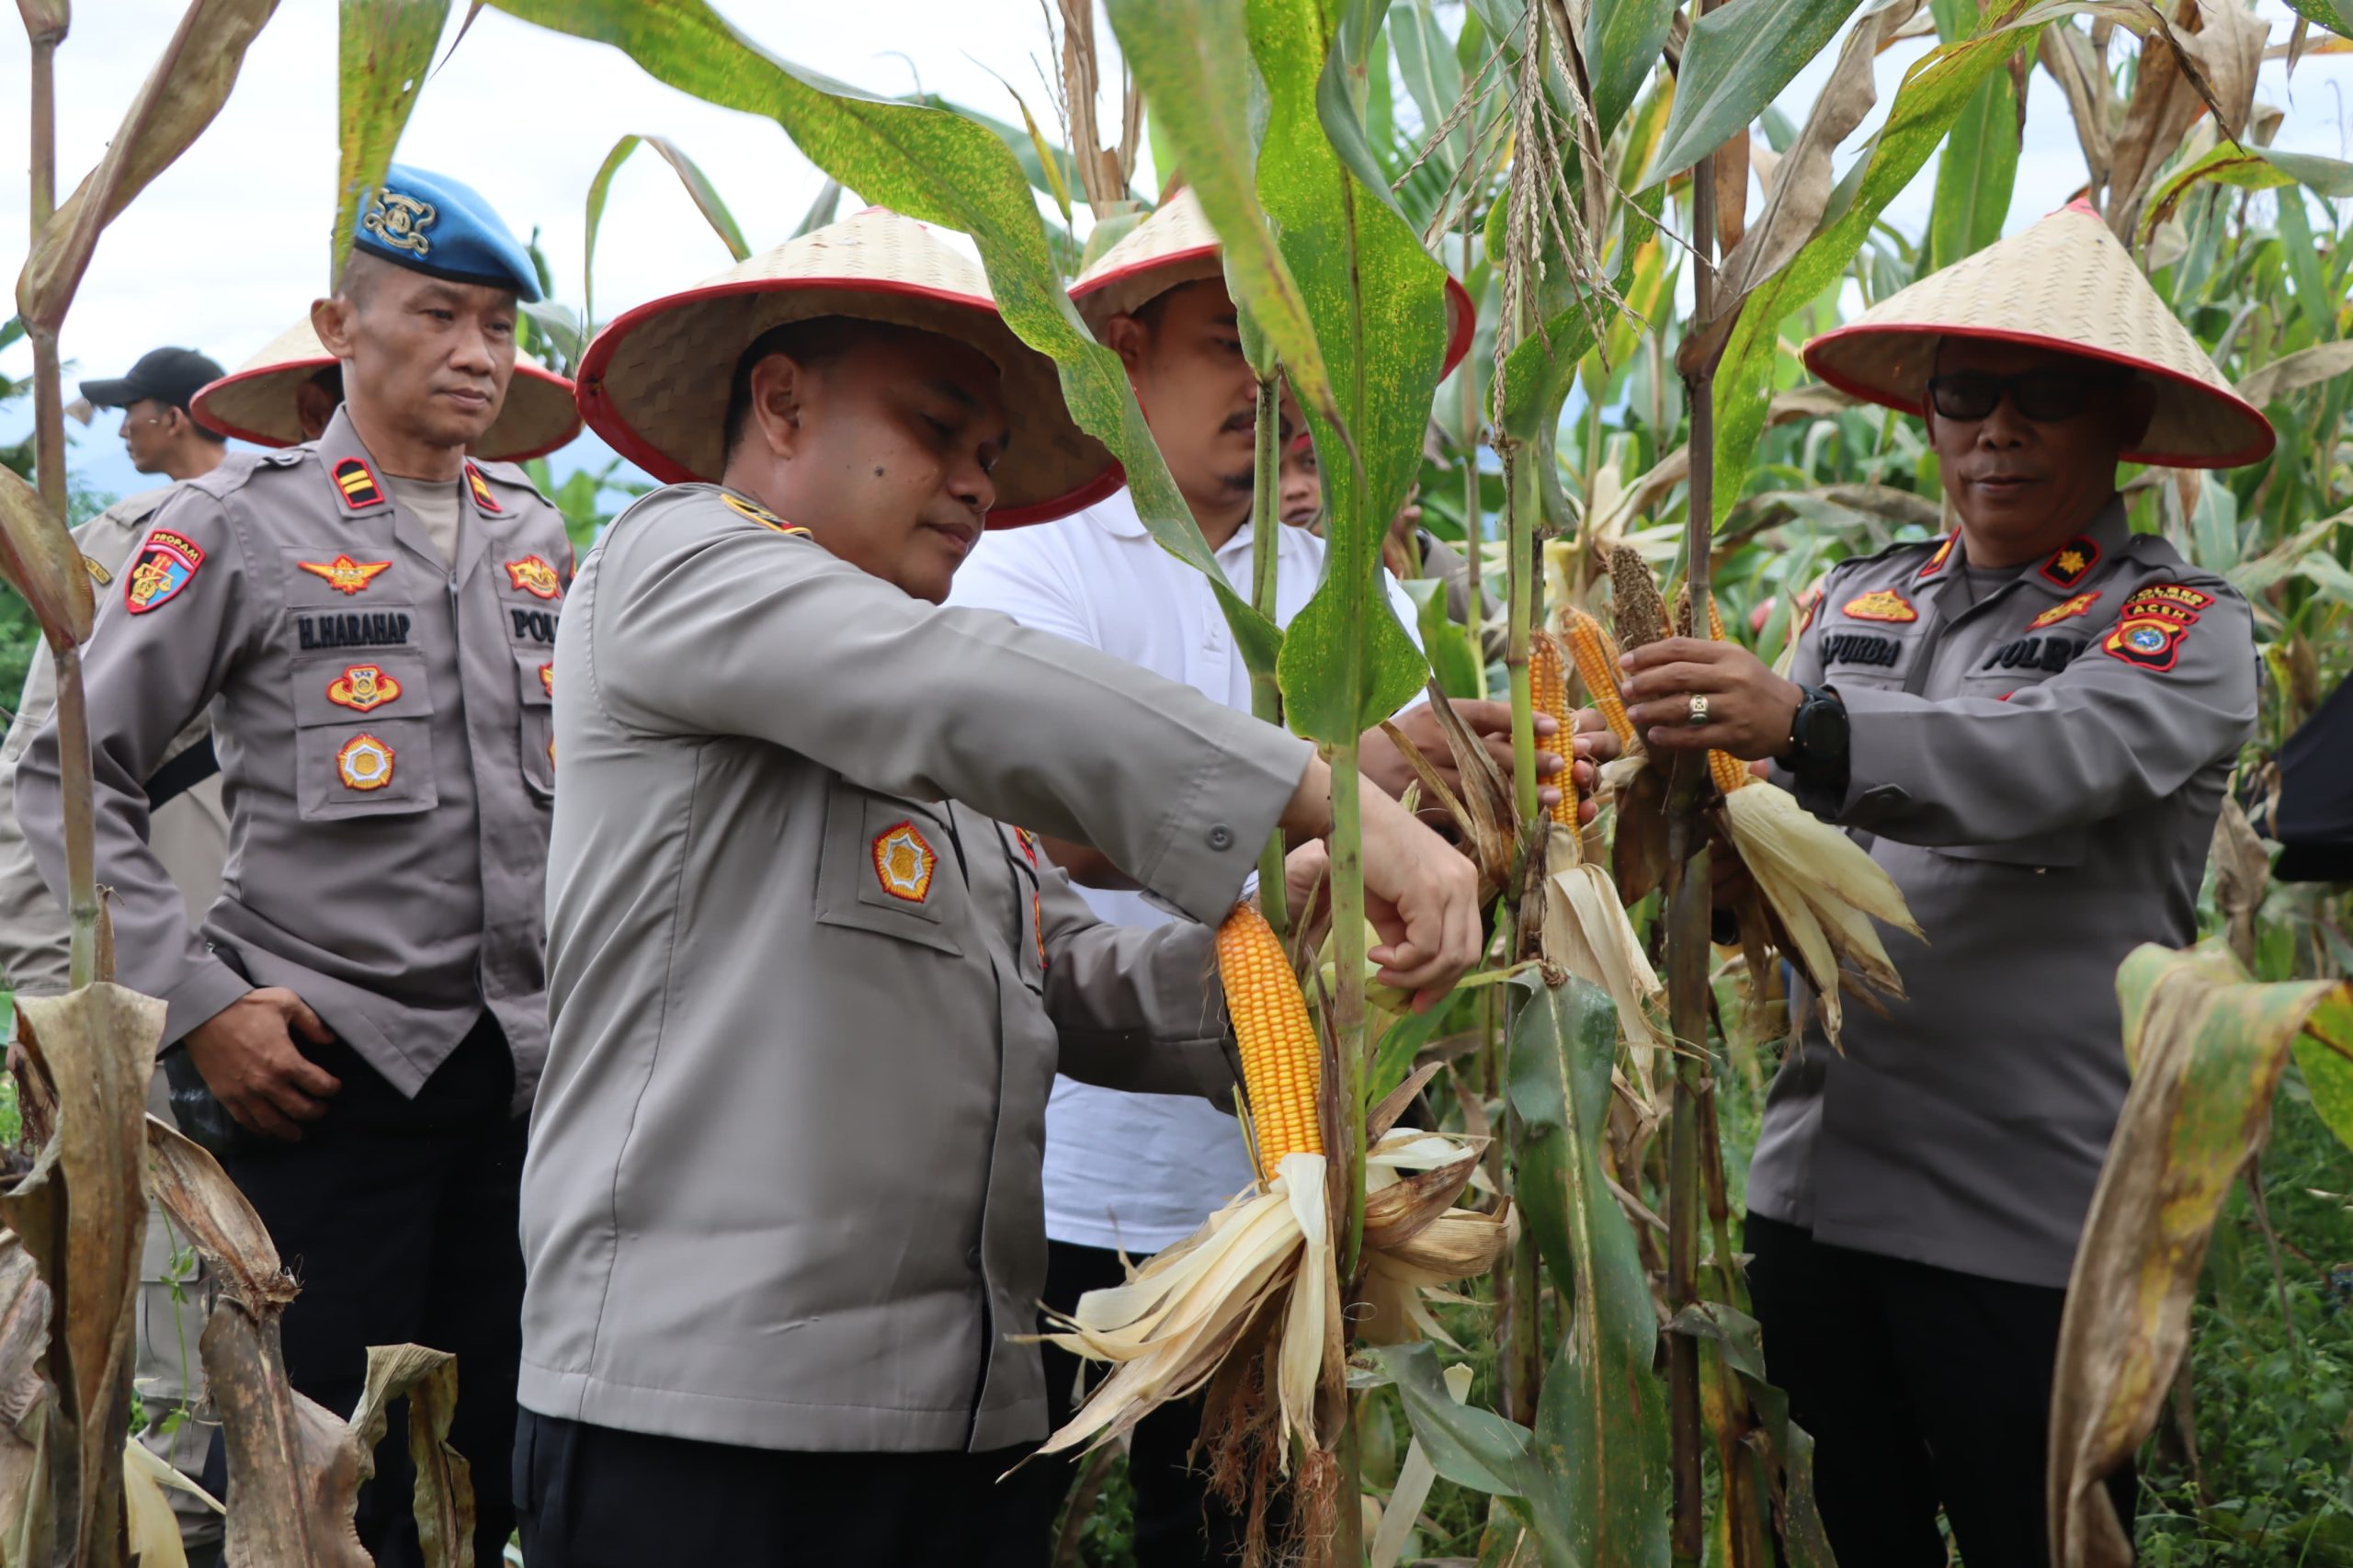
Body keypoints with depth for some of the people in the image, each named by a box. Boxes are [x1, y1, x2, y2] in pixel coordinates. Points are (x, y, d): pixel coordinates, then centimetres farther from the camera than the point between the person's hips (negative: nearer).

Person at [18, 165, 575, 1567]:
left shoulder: (537, 540, 13)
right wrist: (197, 1005, -12)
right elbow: (71, 778, -4)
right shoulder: (240, 527, -2)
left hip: (524, 1067, 5)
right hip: (329, 1065, -4)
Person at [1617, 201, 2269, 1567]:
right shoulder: (1859, 604, 13)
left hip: (2028, 1220, -5)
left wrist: (1805, 726, -39)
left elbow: (2051, 758, -24)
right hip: (1817, 1182, 5)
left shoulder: (2185, 628, -2)